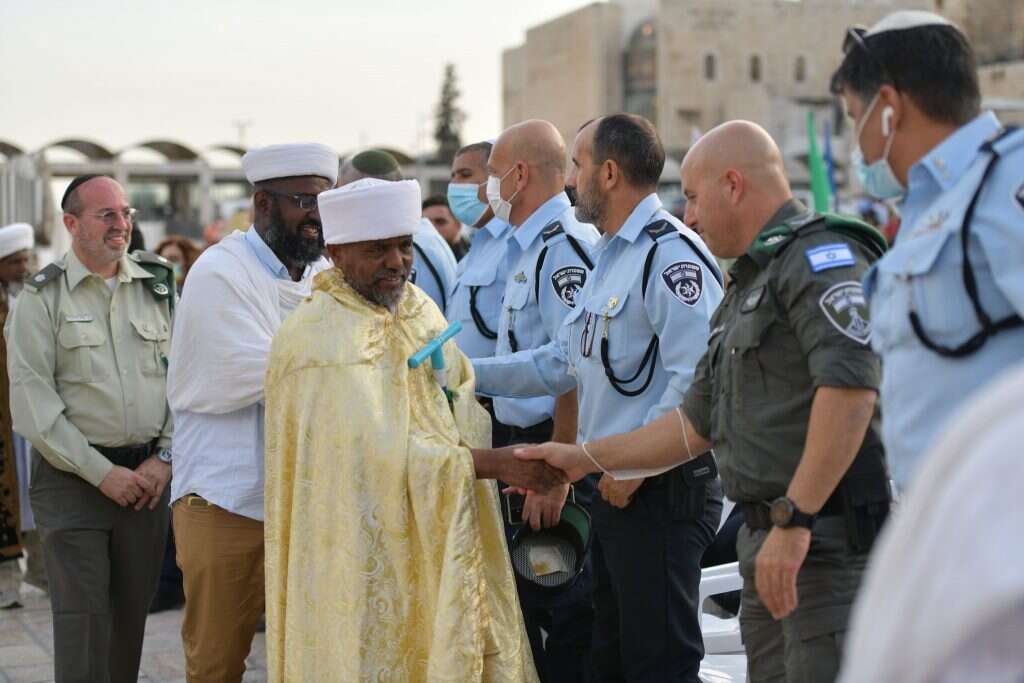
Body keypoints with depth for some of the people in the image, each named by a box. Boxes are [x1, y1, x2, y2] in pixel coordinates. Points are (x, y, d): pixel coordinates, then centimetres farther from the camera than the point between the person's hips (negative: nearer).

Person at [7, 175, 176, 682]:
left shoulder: (156, 287, 9)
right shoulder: (42, 296, -3)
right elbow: (32, 401, -8)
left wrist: (165, 456, -2)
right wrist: (102, 472, -12)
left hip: (147, 474, 4)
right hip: (73, 478, -4)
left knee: (132, 613, 9)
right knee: (83, 617, -6)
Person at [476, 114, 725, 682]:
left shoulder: (671, 253, -16)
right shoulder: (609, 257, 18)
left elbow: (697, 380, -25)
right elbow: (562, 361, 20)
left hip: (661, 490, -11)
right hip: (617, 487, 11)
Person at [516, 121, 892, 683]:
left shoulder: (821, 255, -9)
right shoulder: (745, 288, 24)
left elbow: (849, 387, -24)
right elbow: (698, 423, 27)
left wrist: (793, 518, -26)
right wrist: (585, 458, 27)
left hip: (830, 541, -10)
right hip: (767, 539, 10)